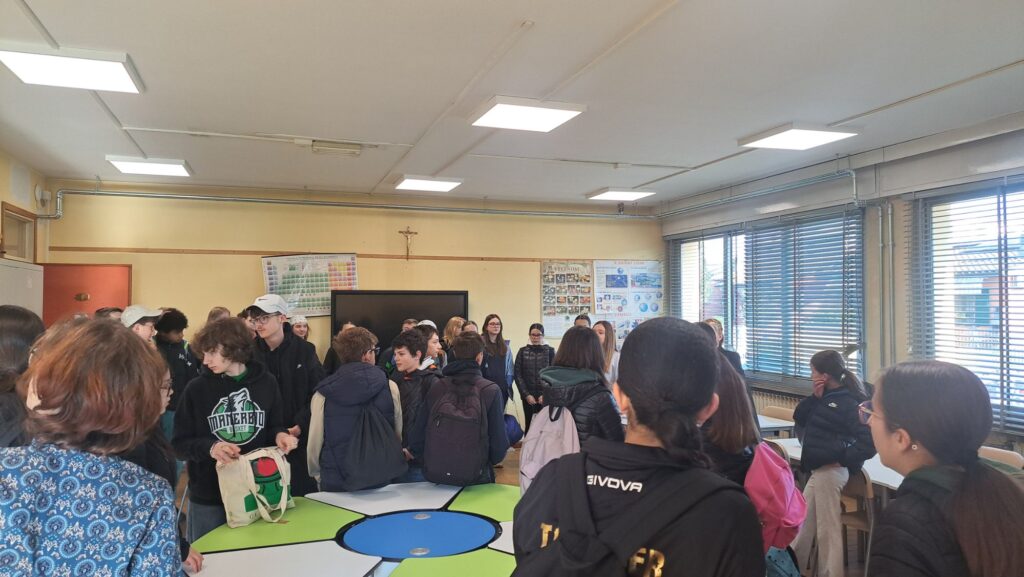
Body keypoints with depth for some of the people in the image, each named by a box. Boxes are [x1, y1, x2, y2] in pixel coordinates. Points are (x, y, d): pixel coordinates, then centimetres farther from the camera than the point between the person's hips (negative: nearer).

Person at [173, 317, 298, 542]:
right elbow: (179, 443, -4)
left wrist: (280, 435, -14)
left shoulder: (266, 382, -2)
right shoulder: (197, 388, -6)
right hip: (208, 498, -1)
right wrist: (209, 447, -23)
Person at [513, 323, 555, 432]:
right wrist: (526, 395, -7)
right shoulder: (522, 351, 5)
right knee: (529, 424, 3)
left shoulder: (550, 351, 2)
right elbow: (518, 375, 2)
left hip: (545, 397, -1)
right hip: (528, 396, 1)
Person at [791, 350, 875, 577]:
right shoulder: (825, 397, 12)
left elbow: (869, 443, -20)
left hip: (831, 470, -9)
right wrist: (815, 398, 2)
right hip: (820, 469, 9)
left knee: (827, 529, -1)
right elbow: (799, 418, 14)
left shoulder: (849, 403, -14)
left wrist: (842, 459, -16)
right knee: (803, 524, 15)